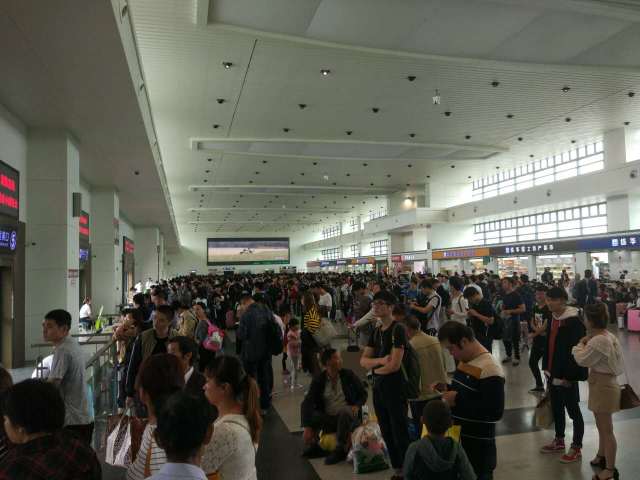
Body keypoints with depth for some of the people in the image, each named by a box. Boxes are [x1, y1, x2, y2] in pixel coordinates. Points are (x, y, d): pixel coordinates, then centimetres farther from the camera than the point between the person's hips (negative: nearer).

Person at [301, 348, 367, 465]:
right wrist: (307, 427, -26)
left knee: (344, 411, -35)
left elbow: (363, 393, 9)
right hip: (328, 419, 1)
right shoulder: (318, 380, -3)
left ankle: (340, 450, -21)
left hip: (348, 416, -1)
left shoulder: (348, 375, -2)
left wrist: (357, 405, -13)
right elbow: (307, 403, -14)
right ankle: (313, 446, -2)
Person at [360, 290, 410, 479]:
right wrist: (380, 360, -15)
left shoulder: (398, 330, -14)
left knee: (400, 434, 2)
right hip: (378, 388, 7)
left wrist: (374, 367, -3)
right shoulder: (376, 331, 8)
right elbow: (363, 360, 5)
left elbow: (394, 365, -20)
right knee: (386, 433, 16)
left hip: (395, 389, -7)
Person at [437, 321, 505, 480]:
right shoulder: (465, 360, 5)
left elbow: (495, 412, -27)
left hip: (479, 444, -8)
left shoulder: (490, 369, -23)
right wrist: (447, 389, 1)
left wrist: (458, 400, -24)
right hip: (458, 436, 8)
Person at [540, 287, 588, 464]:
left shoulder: (574, 321, -20)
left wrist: (570, 376, -19)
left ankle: (576, 448, 21)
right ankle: (559, 441, 35)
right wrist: (546, 367, 10)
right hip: (553, 373, 8)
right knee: (556, 408, 19)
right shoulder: (552, 318, 5)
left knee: (573, 410, 7)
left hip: (567, 376, -8)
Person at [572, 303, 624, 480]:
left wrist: (580, 344, -3)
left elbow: (582, 360, -18)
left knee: (606, 429, 3)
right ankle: (601, 457, 41)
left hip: (603, 386, -10)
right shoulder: (608, 335, 4)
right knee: (602, 426, 24)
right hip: (603, 384, 10)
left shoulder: (599, 340, -27)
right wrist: (587, 343, -2)